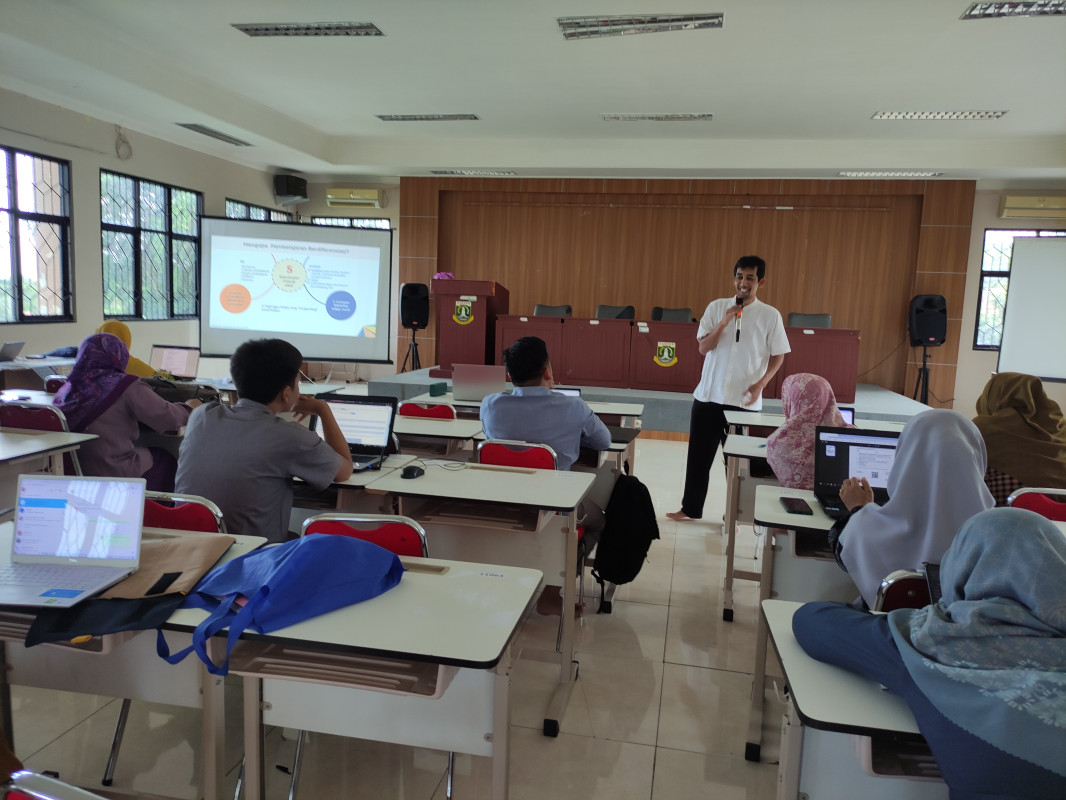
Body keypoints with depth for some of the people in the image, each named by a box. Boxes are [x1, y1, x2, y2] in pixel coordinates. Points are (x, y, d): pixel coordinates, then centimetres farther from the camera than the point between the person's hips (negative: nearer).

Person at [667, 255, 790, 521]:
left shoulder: (770, 315, -3)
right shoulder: (717, 307, 2)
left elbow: (778, 356, 2)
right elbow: (704, 348, -3)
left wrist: (761, 383, -12)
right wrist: (724, 323, -16)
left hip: (744, 401, -2)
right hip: (709, 396, 2)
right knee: (698, 455, 10)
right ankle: (691, 508, 25)